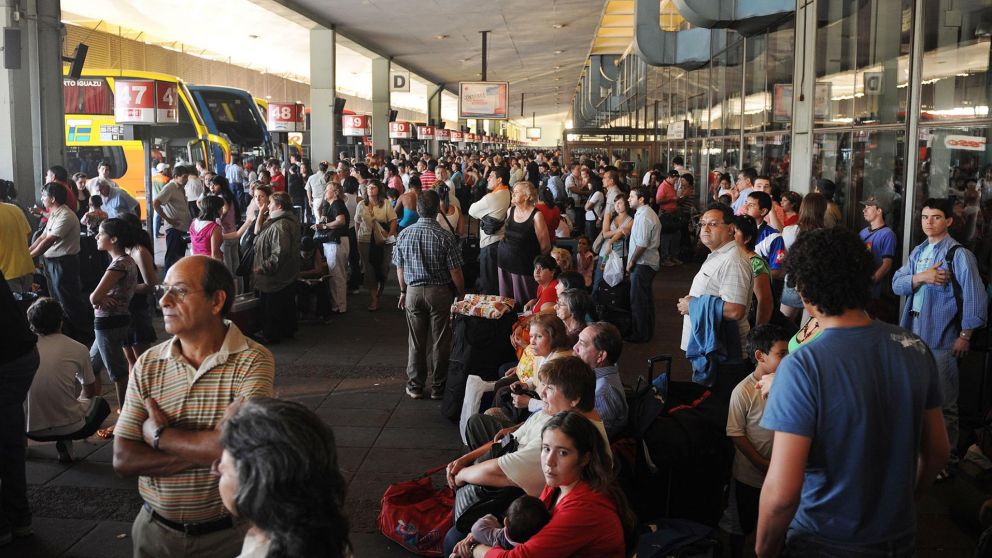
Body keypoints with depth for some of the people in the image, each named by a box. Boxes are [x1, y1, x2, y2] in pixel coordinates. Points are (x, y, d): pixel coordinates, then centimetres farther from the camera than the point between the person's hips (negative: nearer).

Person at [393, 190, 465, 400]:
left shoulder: (404, 235, -4)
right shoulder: (445, 237, -15)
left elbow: (400, 268, 5)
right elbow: (456, 273, -12)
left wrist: (403, 291, 19)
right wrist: (462, 296, 2)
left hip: (414, 291, 3)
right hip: (440, 293, -3)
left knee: (416, 342, 13)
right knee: (440, 342, 8)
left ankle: (415, 386, 21)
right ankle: (438, 387, 17)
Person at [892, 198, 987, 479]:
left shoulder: (959, 254, -10)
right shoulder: (917, 252, 11)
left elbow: (975, 298, -12)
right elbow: (897, 284, 2)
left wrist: (965, 336, -11)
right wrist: (920, 277, -17)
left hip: (941, 339, -7)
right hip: (913, 334, 7)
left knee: (943, 403, -1)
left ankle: (946, 459, 10)